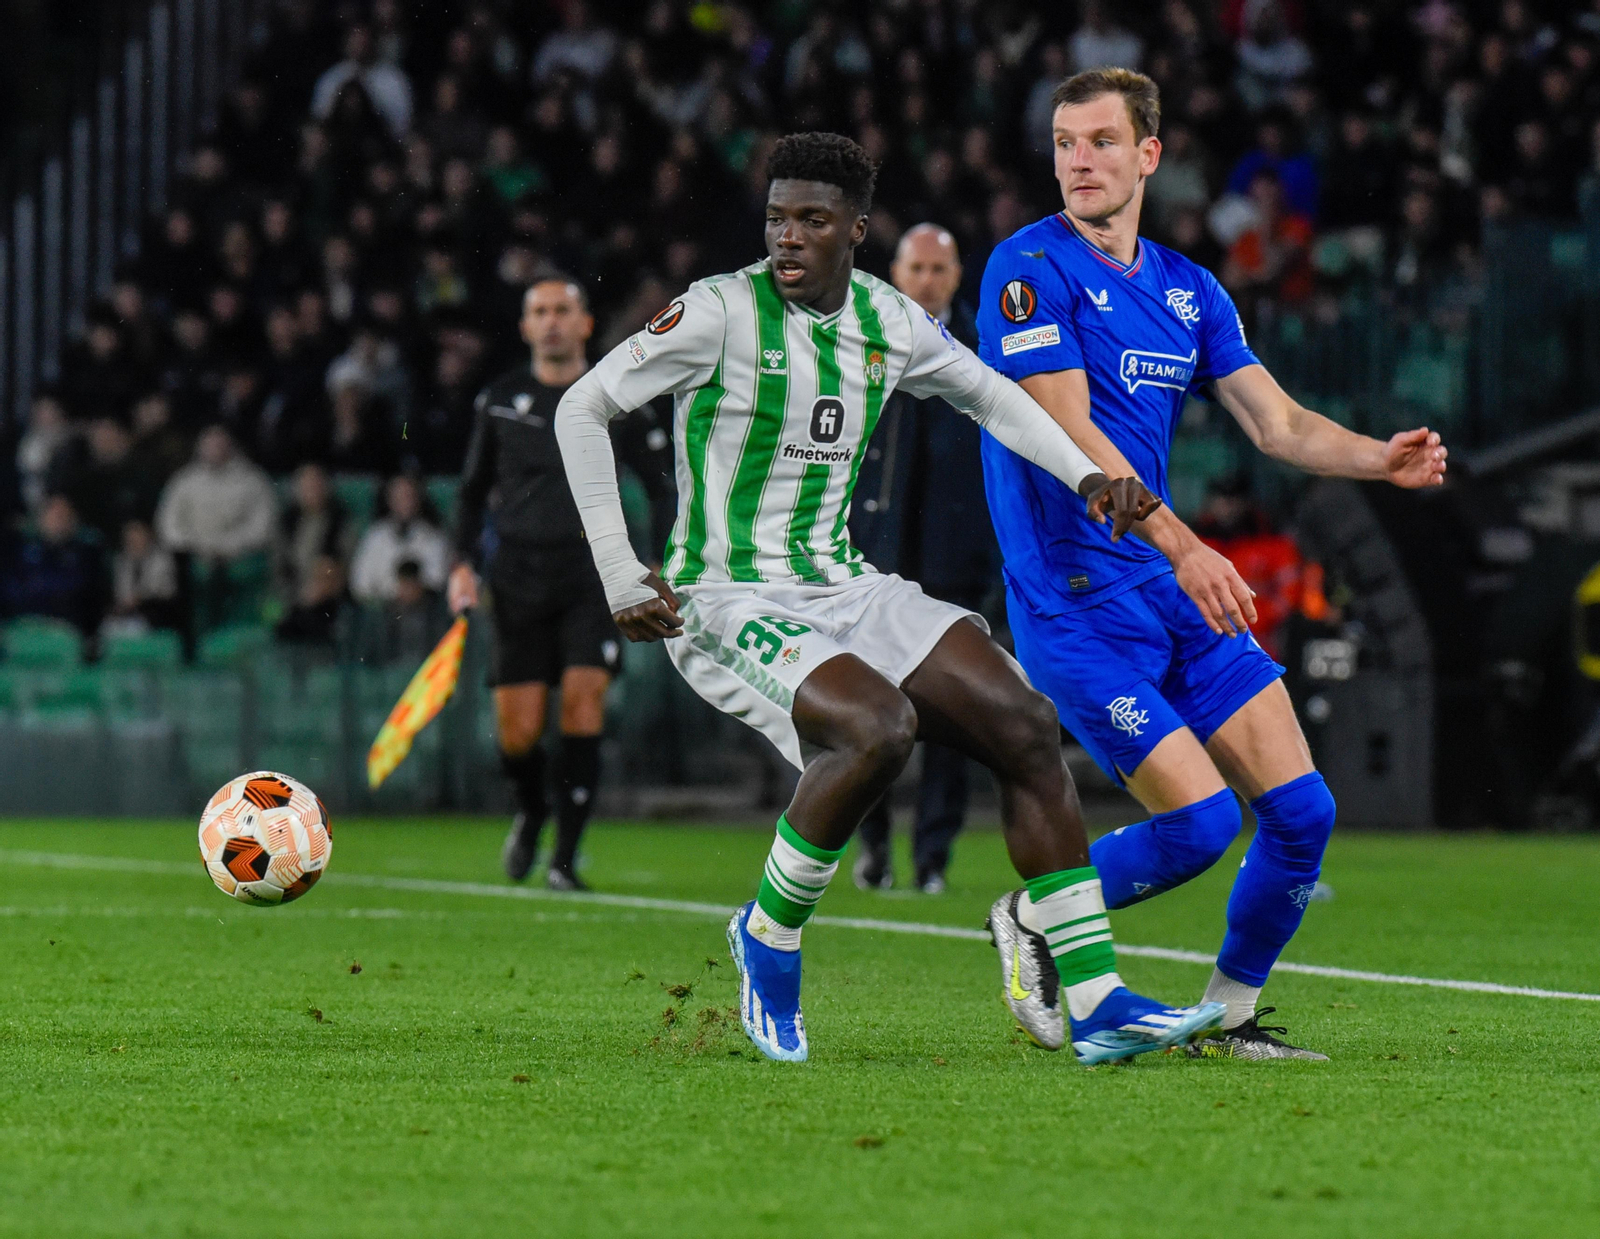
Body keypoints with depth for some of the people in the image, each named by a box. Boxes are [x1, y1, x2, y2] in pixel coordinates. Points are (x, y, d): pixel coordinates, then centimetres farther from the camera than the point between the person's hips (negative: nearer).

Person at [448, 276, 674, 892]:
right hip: (518, 576, 1)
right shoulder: (500, 398, 8)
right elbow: (472, 489, 17)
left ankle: (566, 856, -11)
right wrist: (465, 563, 4)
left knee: (583, 696, -18)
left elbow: (663, 487, 10)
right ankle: (530, 811, 30)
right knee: (518, 731, -3)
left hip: (595, 574, -1)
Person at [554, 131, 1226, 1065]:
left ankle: (1095, 1003, -5)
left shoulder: (888, 321, 5)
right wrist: (620, 577, -13)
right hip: (730, 601, -6)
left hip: (845, 588, 6)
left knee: (1027, 724, -8)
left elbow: (987, 394, 23)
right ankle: (769, 936, -8)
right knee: (877, 727, -33)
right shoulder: (722, 313, -12)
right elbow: (583, 407, -8)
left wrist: (1086, 476, 8)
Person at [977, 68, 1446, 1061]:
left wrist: (1379, 459, -11)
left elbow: (1278, 423, 10)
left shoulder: (1189, 291, 12)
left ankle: (1231, 1017, 18)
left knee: (1302, 811, 0)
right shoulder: (1032, 271, -10)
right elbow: (1068, 435, -19)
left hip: (1183, 596, 7)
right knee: (1200, 822, -15)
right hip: (1075, 600, -7)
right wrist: (1182, 548, -29)